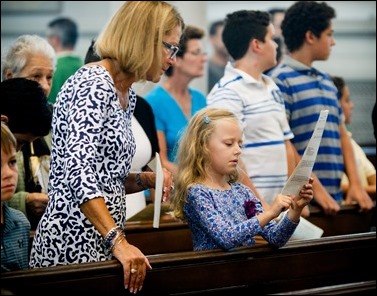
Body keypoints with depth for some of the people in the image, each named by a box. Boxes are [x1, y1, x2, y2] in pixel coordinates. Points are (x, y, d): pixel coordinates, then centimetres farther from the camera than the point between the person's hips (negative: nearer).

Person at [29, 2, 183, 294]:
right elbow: (77, 171, -25)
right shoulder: (93, 85, -14)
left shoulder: (127, 95, 15)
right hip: (74, 244, -9)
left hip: (102, 243, 9)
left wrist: (147, 180, 5)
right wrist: (118, 242, -31)